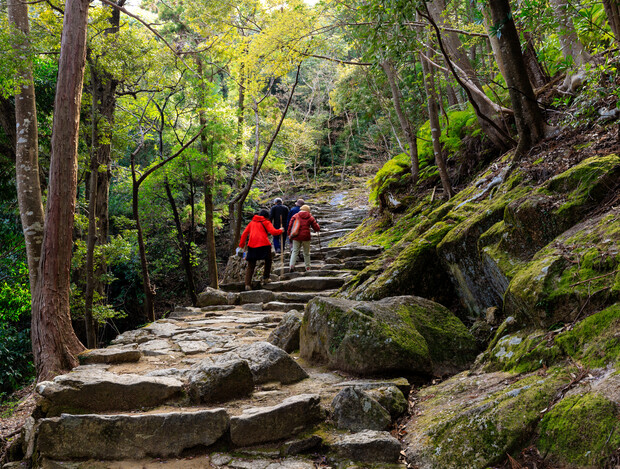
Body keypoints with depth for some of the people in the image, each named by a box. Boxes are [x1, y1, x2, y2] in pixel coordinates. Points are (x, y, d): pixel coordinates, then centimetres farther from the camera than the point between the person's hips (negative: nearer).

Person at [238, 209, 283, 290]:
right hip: (264, 245, -3)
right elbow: (273, 232, -5)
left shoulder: (252, 222, 20)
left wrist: (241, 244, 16)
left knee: (250, 265, 5)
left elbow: (244, 233, 15)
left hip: (252, 245, 4)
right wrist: (280, 230, 13)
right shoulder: (266, 222, 7)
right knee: (268, 261, 21)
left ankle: (247, 284, -7)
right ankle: (265, 278, 19)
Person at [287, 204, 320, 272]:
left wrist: (289, 234, 10)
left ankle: (291, 265, -10)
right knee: (306, 253, 12)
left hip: (296, 237, 1)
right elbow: (316, 228, 10)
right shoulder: (310, 218, 6)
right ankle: (308, 267, 17)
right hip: (305, 237, 0)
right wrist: (317, 225, 32)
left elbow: (290, 225, 1)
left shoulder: (295, 216, 6)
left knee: (295, 251, 7)